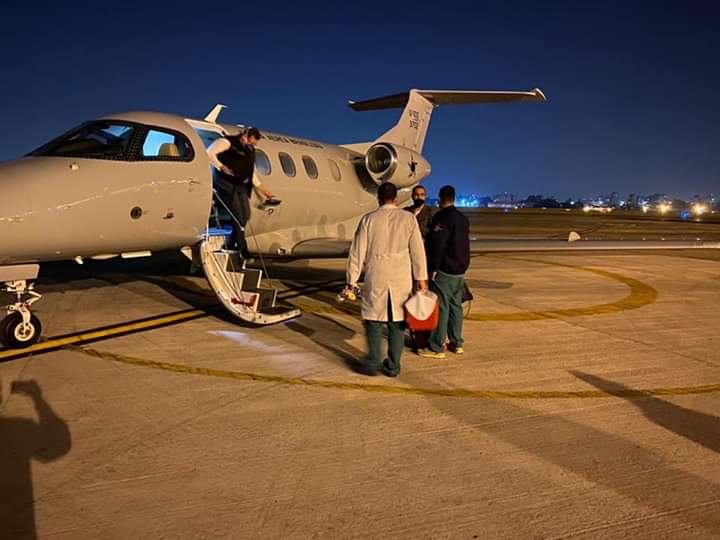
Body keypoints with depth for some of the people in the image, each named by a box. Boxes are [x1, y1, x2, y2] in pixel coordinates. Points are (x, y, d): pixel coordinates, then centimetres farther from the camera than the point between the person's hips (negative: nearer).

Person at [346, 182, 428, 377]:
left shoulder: (368, 219, -3)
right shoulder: (409, 219, -1)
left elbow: (358, 251, -2)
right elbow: (417, 250, 0)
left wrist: (352, 279, 5)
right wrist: (421, 277, 7)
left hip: (376, 277, -1)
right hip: (401, 278, 1)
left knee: (374, 319, 10)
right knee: (397, 321, 8)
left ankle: (373, 362, 9)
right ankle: (393, 366, 14)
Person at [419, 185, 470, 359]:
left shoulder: (441, 217, -15)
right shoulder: (463, 219, 12)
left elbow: (436, 245, -20)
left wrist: (432, 269, -16)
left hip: (444, 271, -8)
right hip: (460, 271, 8)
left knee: (441, 307, -4)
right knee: (456, 306, 15)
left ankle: (436, 348, 0)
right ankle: (456, 343, 23)